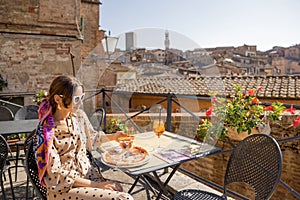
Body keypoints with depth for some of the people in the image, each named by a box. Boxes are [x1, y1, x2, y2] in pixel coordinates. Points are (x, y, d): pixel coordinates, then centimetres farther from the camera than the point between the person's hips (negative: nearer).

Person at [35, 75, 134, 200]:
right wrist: (95, 185, -18)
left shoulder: (74, 119, 2)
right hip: (64, 189, -6)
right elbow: (56, 175, -16)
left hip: (87, 173, 6)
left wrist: (111, 137, 12)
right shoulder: (47, 131, -16)